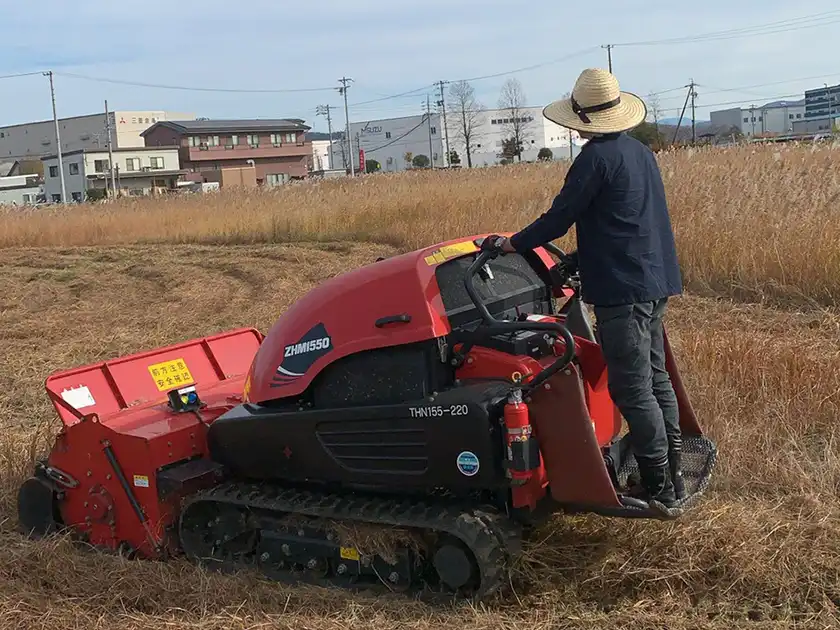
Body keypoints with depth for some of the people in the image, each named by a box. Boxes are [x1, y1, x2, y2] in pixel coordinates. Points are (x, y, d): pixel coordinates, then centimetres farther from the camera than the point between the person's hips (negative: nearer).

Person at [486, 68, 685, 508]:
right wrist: (584, 258, 26)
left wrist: (512, 244, 0)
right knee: (655, 378, 15)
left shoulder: (596, 157, -14)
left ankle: (658, 488, 1)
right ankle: (672, 475, 22)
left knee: (631, 389, -4)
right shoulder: (640, 152, 14)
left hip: (622, 289, -9)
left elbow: (559, 218, -13)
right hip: (655, 282, 10)